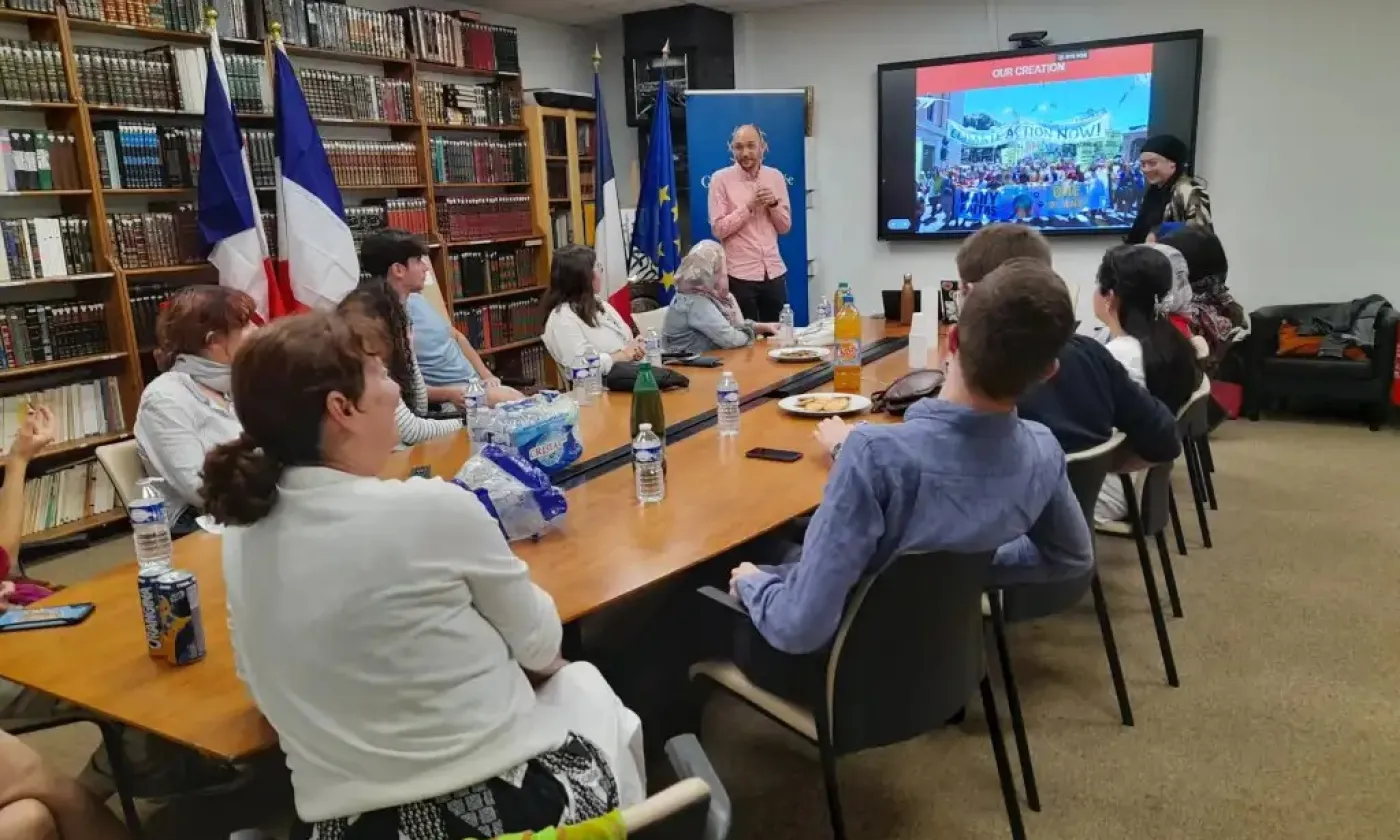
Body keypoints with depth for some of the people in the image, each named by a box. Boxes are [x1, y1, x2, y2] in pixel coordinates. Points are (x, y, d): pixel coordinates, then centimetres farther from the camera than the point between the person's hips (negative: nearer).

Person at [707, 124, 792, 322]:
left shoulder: (776, 177, 8)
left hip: (774, 272, 4)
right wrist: (749, 206, -16)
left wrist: (773, 203, -8)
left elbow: (785, 227, 10)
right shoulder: (720, 179, -4)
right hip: (740, 275, -4)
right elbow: (718, 229, -10)